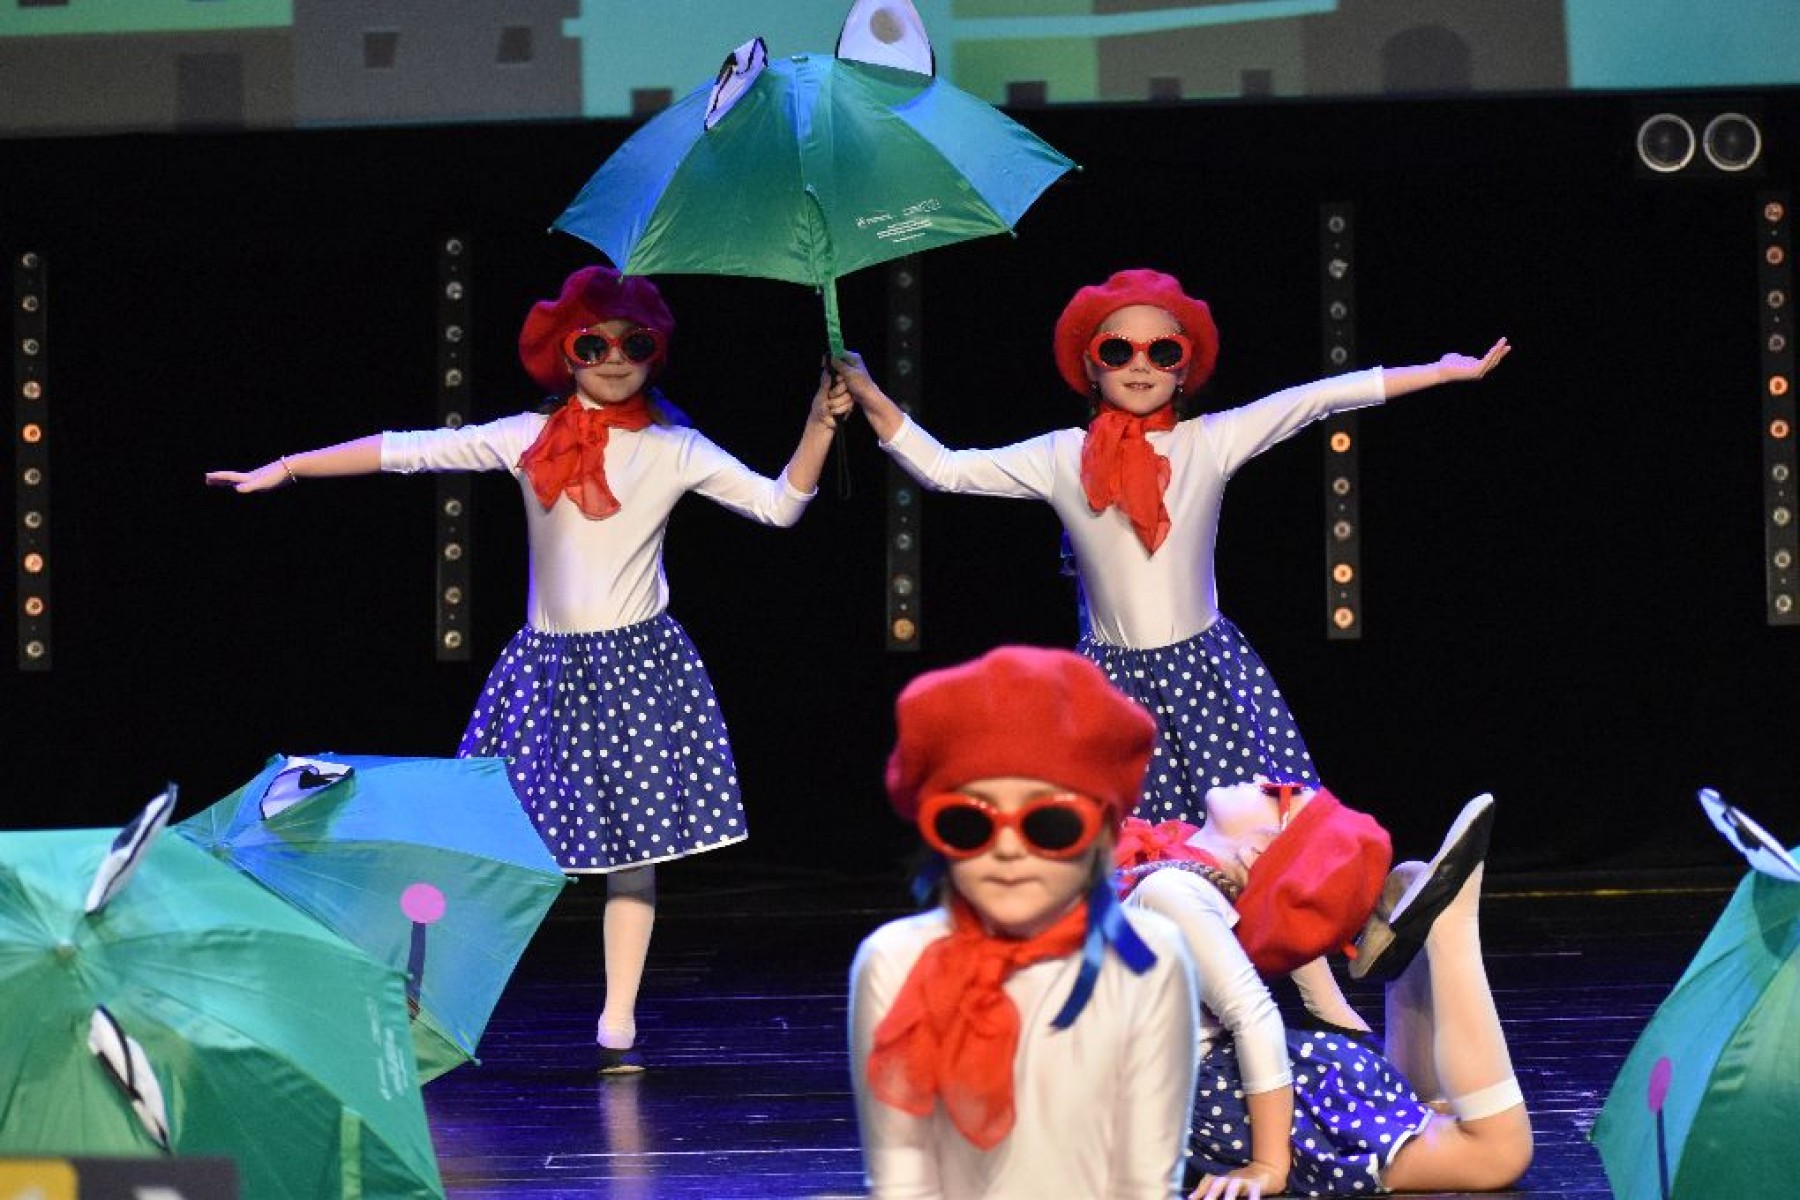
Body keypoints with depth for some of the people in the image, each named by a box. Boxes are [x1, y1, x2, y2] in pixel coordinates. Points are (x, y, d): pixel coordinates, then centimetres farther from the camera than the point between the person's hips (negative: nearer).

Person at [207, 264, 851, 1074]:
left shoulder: (674, 451, 1)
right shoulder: (530, 439, 3)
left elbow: (778, 503, -1)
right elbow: (409, 452, 3)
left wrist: (820, 426, -15)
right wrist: (288, 468, 2)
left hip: (637, 663, -1)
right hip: (547, 665, 1)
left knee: (633, 847, -1)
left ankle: (617, 1028, 3)